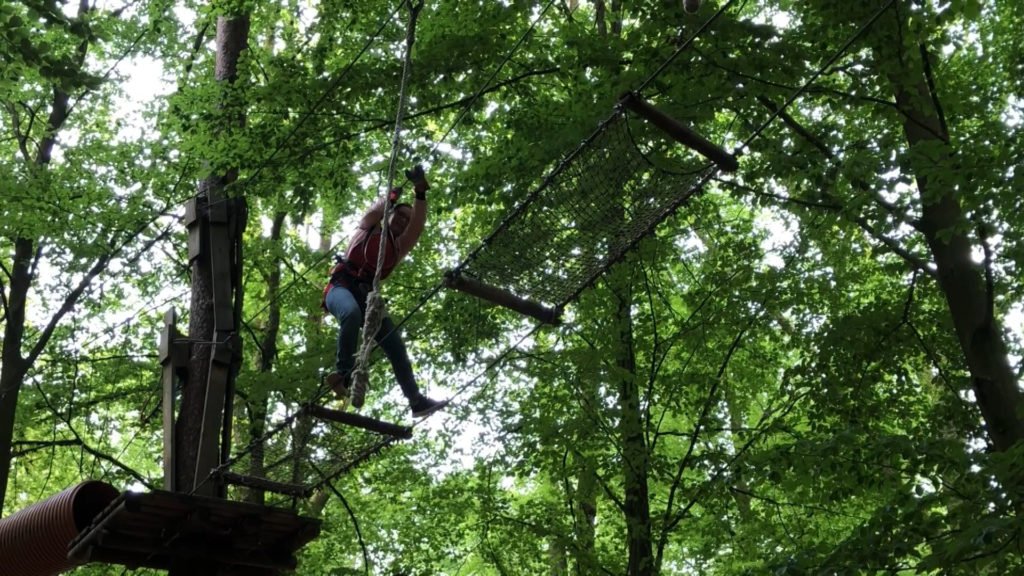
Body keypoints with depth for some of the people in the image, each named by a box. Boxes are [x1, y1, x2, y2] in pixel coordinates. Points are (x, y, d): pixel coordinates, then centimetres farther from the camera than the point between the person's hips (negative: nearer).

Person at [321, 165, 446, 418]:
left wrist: (421, 194, -5)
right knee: (352, 313, -41)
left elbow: (418, 225, 6)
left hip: (366, 293, 5)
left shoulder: (400, 246, 23)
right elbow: (377, 209, -4)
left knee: (395, 345, -9)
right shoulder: (370, 227, 19)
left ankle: (416, 400, -12)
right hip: (341, 286, -5)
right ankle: (343, 374, -35)